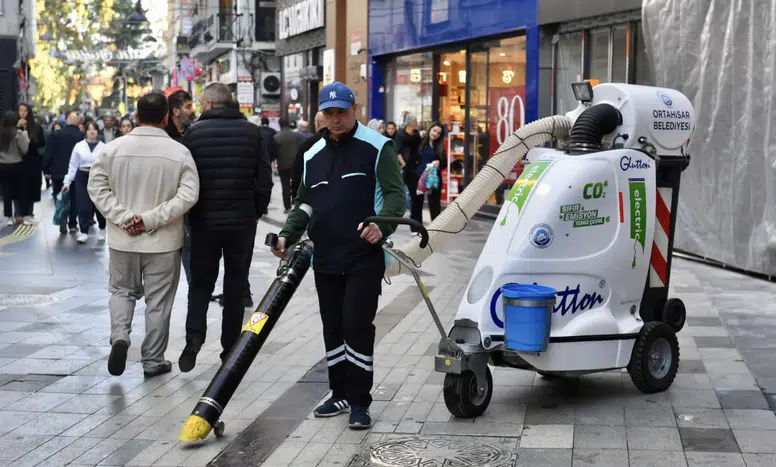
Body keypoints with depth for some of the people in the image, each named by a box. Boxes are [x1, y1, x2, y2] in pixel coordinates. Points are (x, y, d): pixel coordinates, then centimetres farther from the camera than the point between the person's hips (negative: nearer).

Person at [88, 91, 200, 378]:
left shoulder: (114, 148, -5)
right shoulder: (179, 152, -11)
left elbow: (97, 187, -5)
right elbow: (188, 194, -16)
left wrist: (123, 217, -8)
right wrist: (152, 218, -14)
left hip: (122, 239, 2)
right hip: (164, 242, -2)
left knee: (122, 291, 22)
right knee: (158, 301, 10)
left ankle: (119, 335, -2)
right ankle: (153, 361, 17)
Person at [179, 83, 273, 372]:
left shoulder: (194, 132, -5)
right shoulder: (252, 132, -2)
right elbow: (264, 179, -2)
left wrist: (189, 214, 10)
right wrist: (257, 212, 10)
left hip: (205, 221, -1)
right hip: (242, 221, 1)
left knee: (201, 282, 13)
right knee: (236, 286, 10)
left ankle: (195, 335, -9)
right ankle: (230, 351, 14)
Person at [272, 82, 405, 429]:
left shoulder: (377, 147, -4)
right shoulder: (313, 156, 14)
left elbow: (395, 194, -9)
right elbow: (304, 205, 19)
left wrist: (382, 225, -28)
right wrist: (287, 236, 3)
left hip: (364, 257, -6)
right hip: (325, 259, 6)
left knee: (357, 326, -8)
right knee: (333, 328, 11)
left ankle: (359, 401, 1)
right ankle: (340, 394, 23)